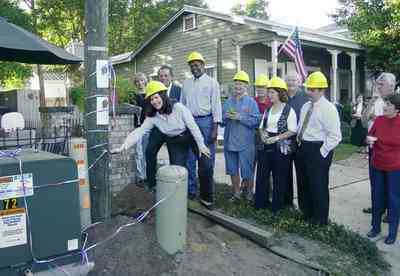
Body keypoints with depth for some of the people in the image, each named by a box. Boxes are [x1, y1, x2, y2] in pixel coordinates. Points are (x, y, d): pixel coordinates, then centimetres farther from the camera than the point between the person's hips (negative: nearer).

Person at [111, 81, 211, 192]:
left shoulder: (178, 108, -19)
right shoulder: (152, 117, -10)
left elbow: (192, 126, -15)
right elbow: (138, 132, -17)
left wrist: (201, 145, -14)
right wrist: (122, 147, -30)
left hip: (187, 138, -2)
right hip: (172, 143, 2)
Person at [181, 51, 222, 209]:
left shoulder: (212, 82, 2)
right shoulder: (186, 83, 14)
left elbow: (216, 105, -3)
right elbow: (182, 104, 16)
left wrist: (215, 129, -10)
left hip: (206, 121, -4)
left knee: (206, 161, -3)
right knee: (189, 158, 5)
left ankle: (206, 196, 6)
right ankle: (191, 191, 17)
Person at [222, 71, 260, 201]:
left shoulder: (251, 102, -2)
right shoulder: (228, 101, 11)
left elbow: (255, 120, -11)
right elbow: (221, 119, 13)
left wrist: (240, 117, -19)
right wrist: (226, 116, -8)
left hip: (245, 143, -5)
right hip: (230, 141, 5)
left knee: (247, 170, 3)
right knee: (232, 169, 13)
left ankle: (249, 193, 21)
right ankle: (236, 192, 27)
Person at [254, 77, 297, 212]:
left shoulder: (289, 110, -7)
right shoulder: (268, 109, 12)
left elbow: (292, 131, -10)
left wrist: (276, 138, -17)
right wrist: (263, 134, -3)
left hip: (281, 148, -6)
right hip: (266, 146, 6)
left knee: (279, 177, 4)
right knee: (261, 175, 8)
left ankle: (276, 205, 20)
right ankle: (261, 202, 24)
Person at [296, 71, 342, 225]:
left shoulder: (328, 109, -15)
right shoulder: (305, 107, 11)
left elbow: (335, 136, -20)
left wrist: (321, 152, -18)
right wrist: (299, 142, 11)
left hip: (318, 150, -8)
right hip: (303, 149, 8)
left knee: (318, 186, 5)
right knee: (303, 184, 18)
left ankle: (320, 220, 23)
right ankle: (306, 214, 37)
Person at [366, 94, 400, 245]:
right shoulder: (378, 120, -1)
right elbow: (369, 136, 8)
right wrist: (369, 139, -11)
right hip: (377, 166, 3)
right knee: (377, 197, 13)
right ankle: (375, 227, 30)